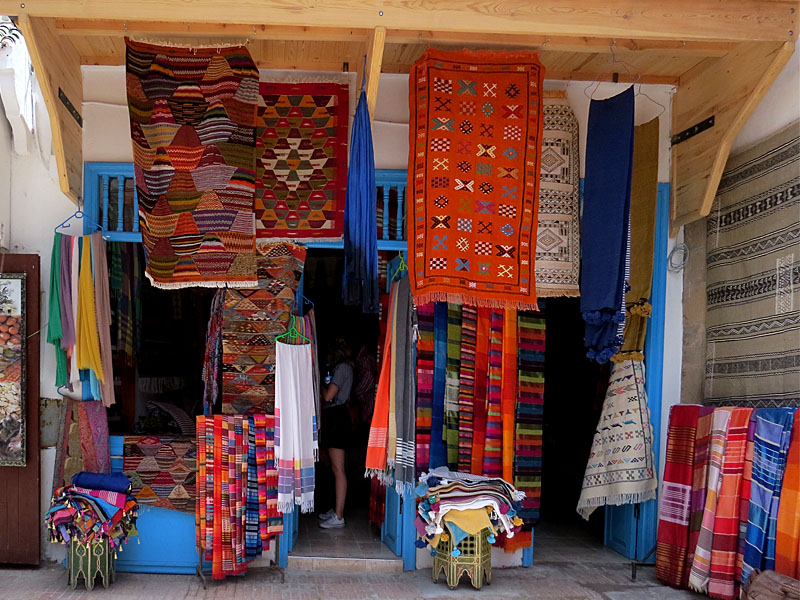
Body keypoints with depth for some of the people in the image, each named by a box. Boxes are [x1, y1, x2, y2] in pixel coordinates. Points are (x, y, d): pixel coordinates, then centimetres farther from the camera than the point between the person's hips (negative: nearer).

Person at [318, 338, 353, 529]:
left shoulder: (342, 368, -10)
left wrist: (321, 386, 3)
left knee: (337, 468, -11)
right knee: (335, 468, 14)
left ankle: (338, 517, -11)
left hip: (337, 419, -10)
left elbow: (328, 396, -14)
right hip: (336, 418, 10)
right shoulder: (345, 368, 19)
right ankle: (337, 509, 21)